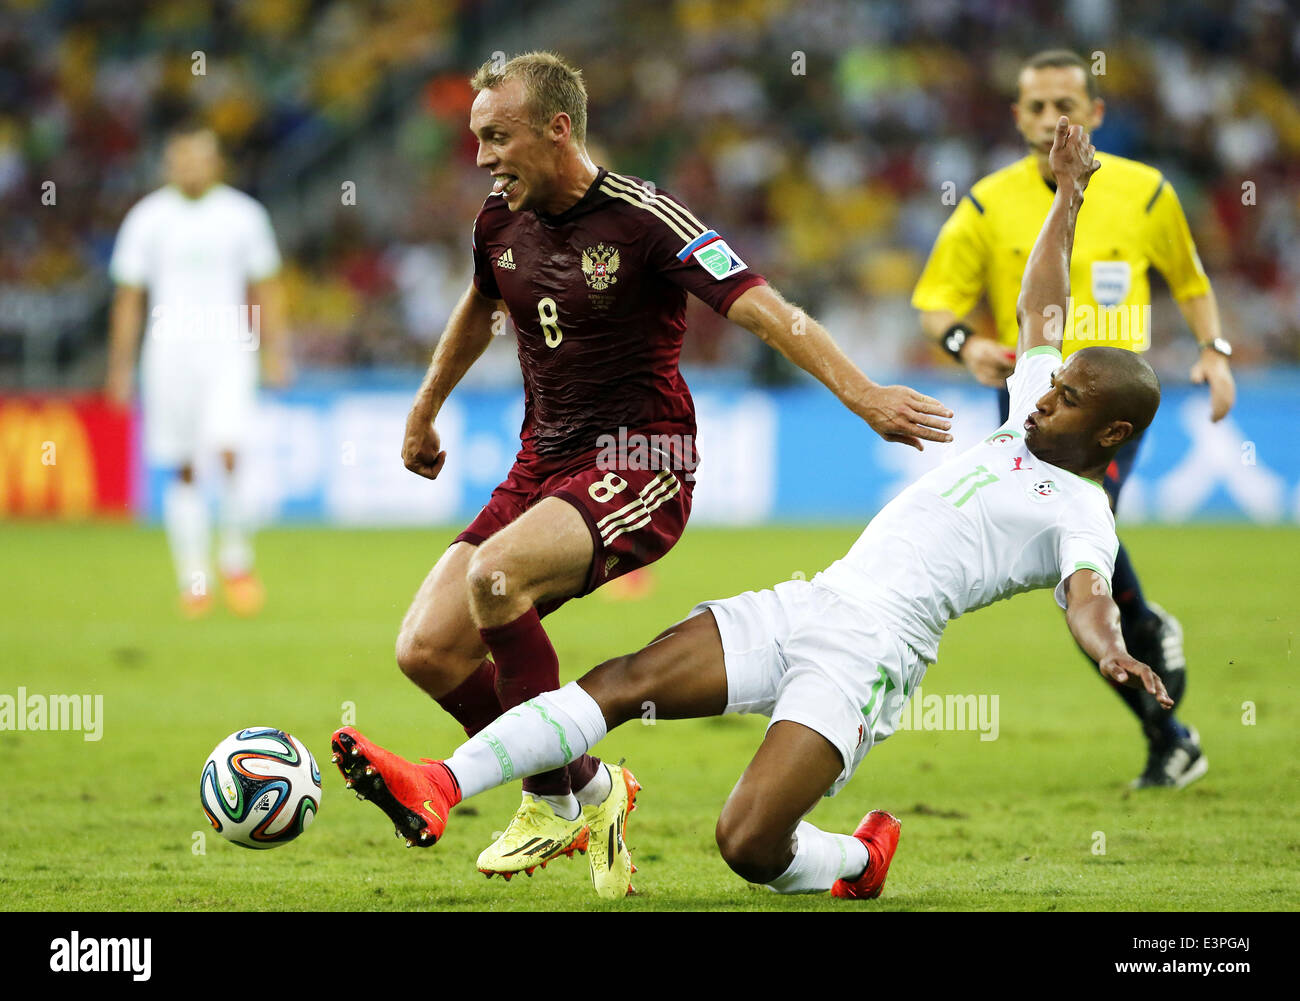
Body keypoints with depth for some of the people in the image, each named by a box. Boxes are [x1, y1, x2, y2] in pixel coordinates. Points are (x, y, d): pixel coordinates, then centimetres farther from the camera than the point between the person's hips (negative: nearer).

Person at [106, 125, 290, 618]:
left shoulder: (243, 215, 4)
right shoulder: (147, 219, 3)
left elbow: (265, 288, 11)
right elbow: (128, 296, 7)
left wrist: (274, 350, 5)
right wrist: (121, 365, 3)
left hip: (228, 354, -1)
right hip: (168, 352, 1)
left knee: (230, 451, -17)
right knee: (182, 471, 3)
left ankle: (237, 556, 1)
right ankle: (193, 576, 11)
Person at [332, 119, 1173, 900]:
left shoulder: (1080, 515, -4)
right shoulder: (1031, 421, 20)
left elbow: (1090, 599, -22)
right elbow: (1040, 310, 32)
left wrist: (1113, 655, -45)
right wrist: (1069, 193, 41)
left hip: (869, 653, -8)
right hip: (808, 604, 8)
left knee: (749, 846, -24)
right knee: (623, 681, -10)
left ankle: (856, 862, 9)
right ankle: (438, 790, -18)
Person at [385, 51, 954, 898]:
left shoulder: (643, 219, -14)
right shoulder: (501, 222, 7)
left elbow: (762, 308, -21)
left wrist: (861, 392, -33)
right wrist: (425, 415, 40)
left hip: (639, 470, -7)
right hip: (543, 467, 7)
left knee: (495, 576, -33)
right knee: (428, 651, -7)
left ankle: (559, 795, -13)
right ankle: (589, 788, 14)